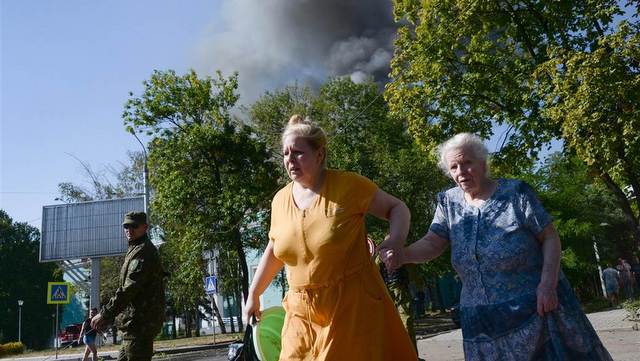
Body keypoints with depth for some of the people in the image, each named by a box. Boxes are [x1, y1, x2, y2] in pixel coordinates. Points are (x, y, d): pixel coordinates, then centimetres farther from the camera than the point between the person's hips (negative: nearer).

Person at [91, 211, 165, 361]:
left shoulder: (143, 251, -13)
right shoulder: (135, 249, 20)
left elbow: (129, 288, -21)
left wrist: (105, 314, -17)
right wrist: (107, 316, 20)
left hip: (140, 321, -11)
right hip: (137, 322, 11)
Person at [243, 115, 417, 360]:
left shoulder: (348, 185, -11)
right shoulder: (280, 199, 4)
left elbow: (397, 208, -2)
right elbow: (273, 253, 17)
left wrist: (396, 239, -22)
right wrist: (253, 295, 19)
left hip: (354, 304, -4)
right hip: (303, 312, 5)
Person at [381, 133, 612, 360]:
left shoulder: (515, 193, -5)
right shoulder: (449, 202, 5)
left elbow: (550, 237, -4)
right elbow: (431, 244, -3)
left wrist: (548, 284, -16)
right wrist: (402, 255, -23)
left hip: (537, 305, -2)